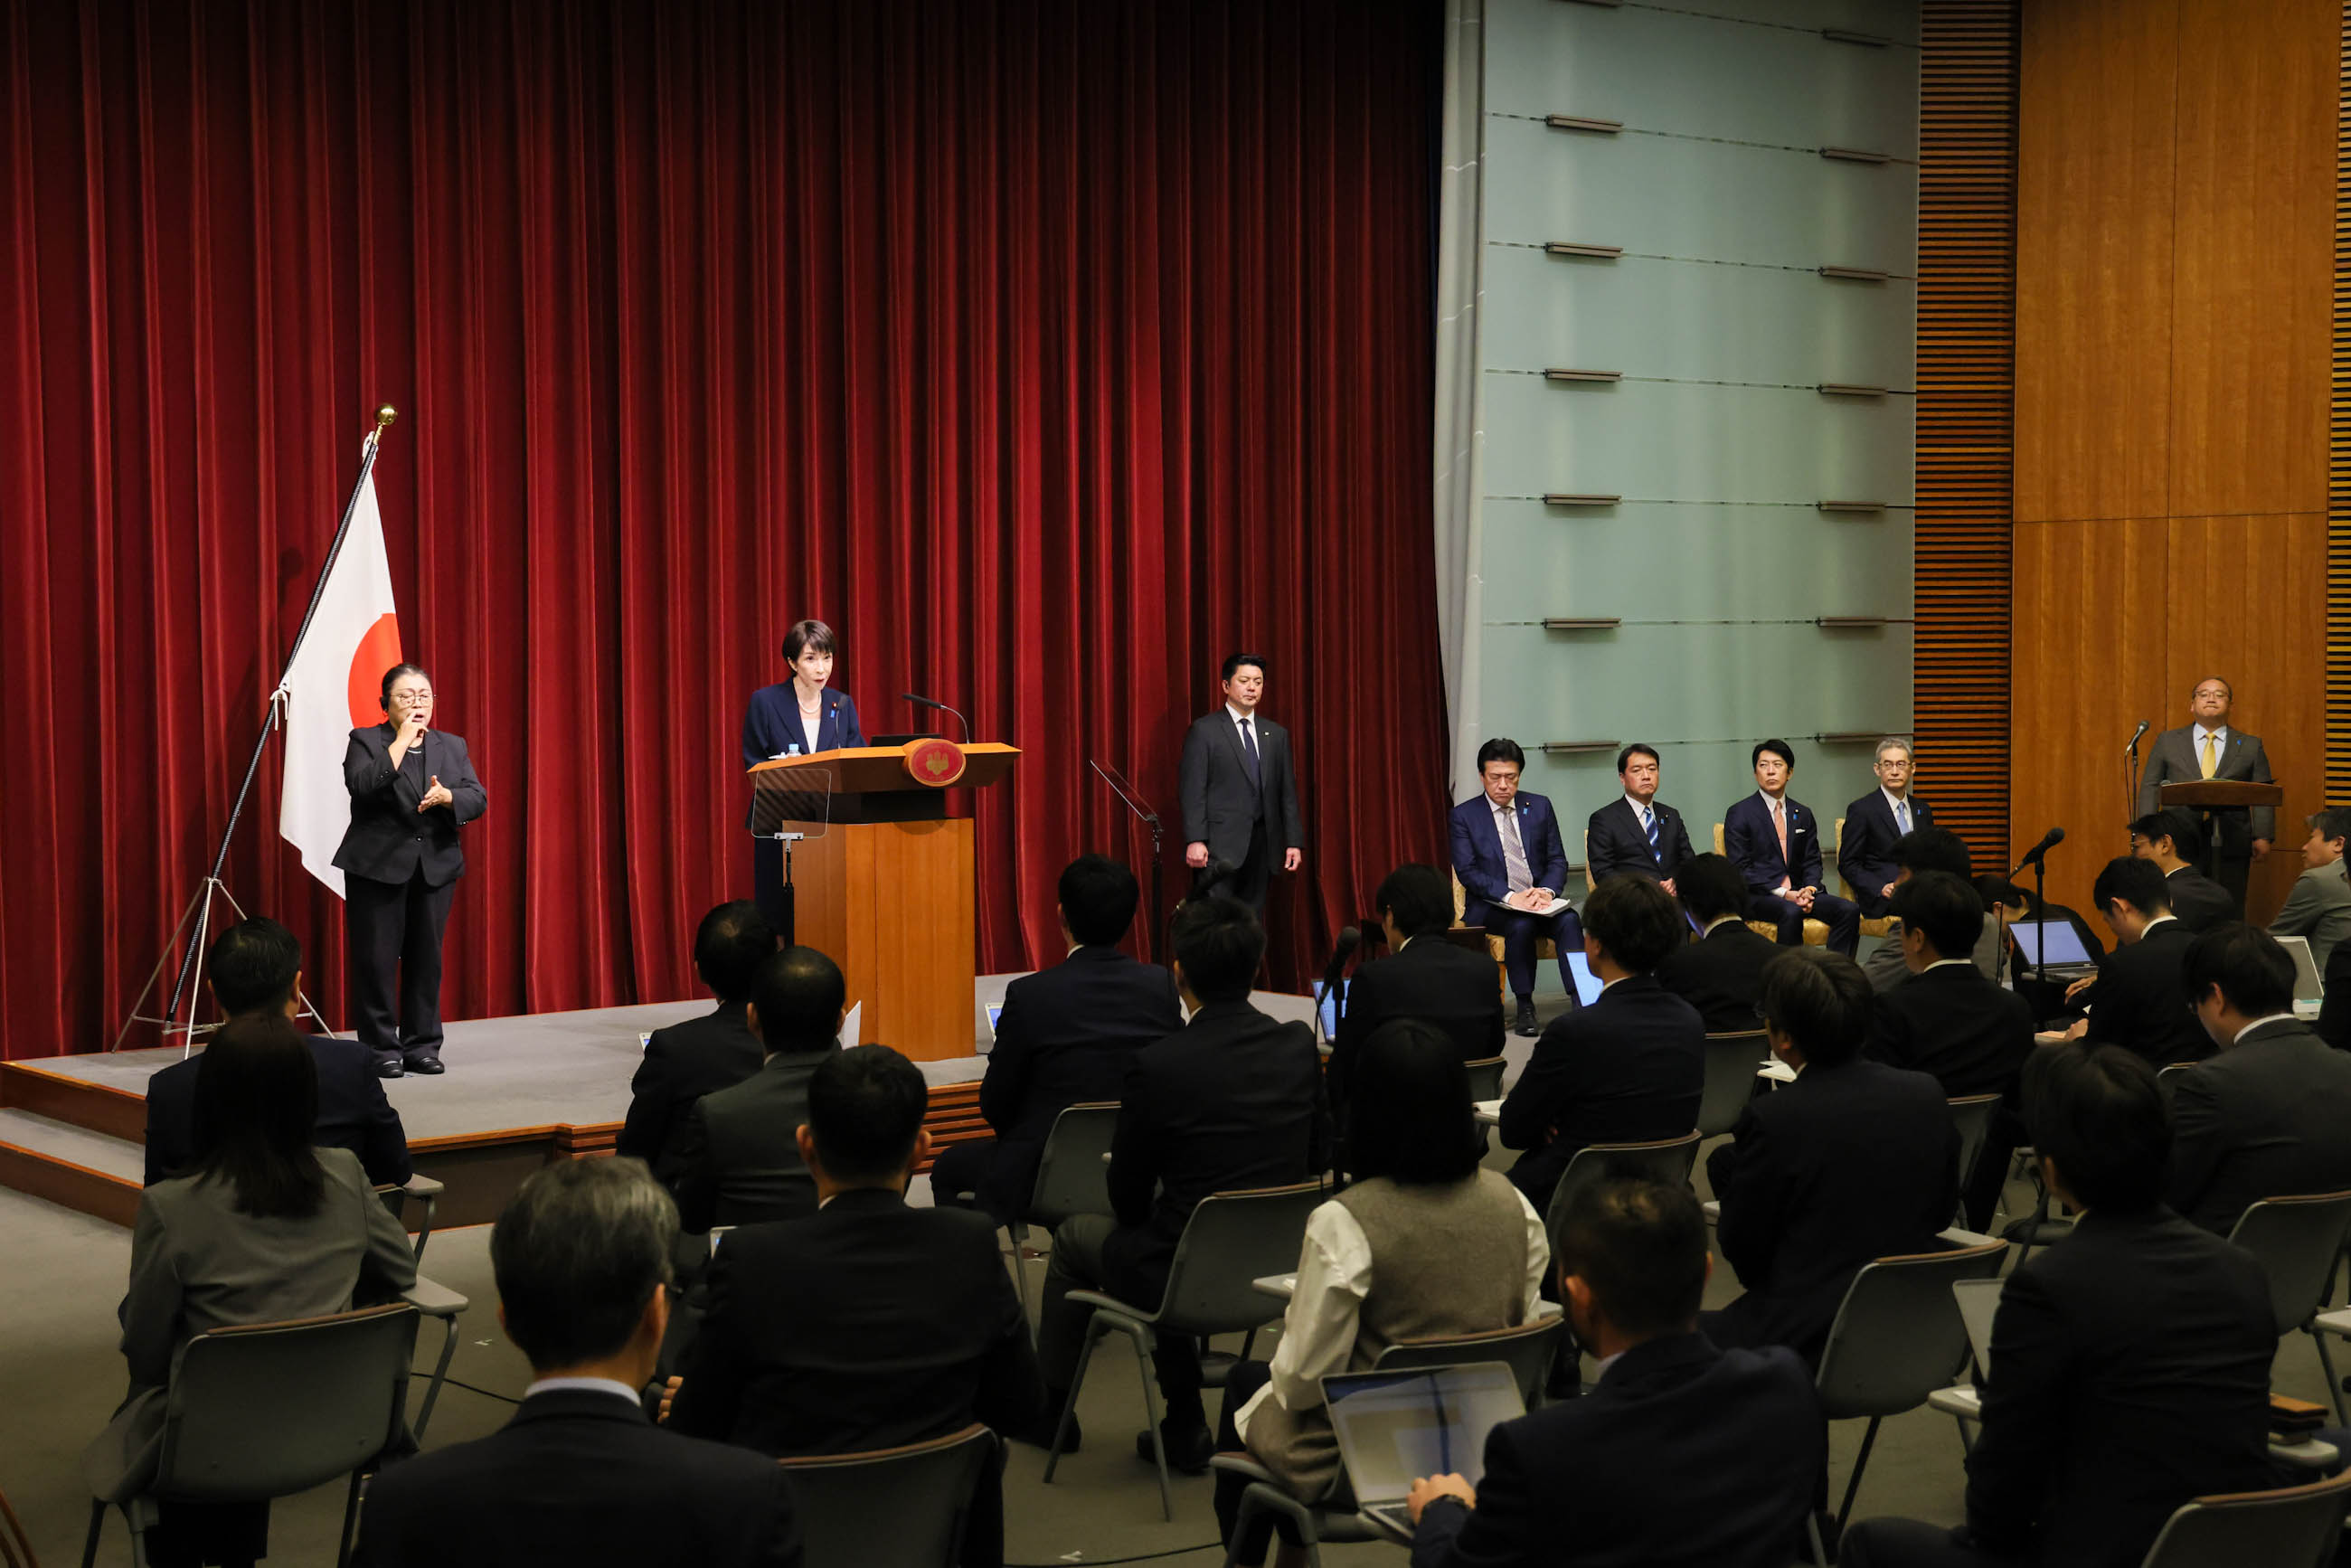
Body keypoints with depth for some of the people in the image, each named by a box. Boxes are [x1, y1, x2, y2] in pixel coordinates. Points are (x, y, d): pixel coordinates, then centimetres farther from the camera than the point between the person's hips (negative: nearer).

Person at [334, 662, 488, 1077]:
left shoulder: (452, 746, 12)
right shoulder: (366, 742, 1)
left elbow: (477, 800, 3)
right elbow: (362, 786, -17)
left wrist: (447, 796, -17)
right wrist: (401, 743, -15)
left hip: (436, 868, 4)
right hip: (378, 868, -4)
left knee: (426, 959, 5)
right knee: (376, 960, -3)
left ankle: (421, 1045, 13)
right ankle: (381, 1049, 3)